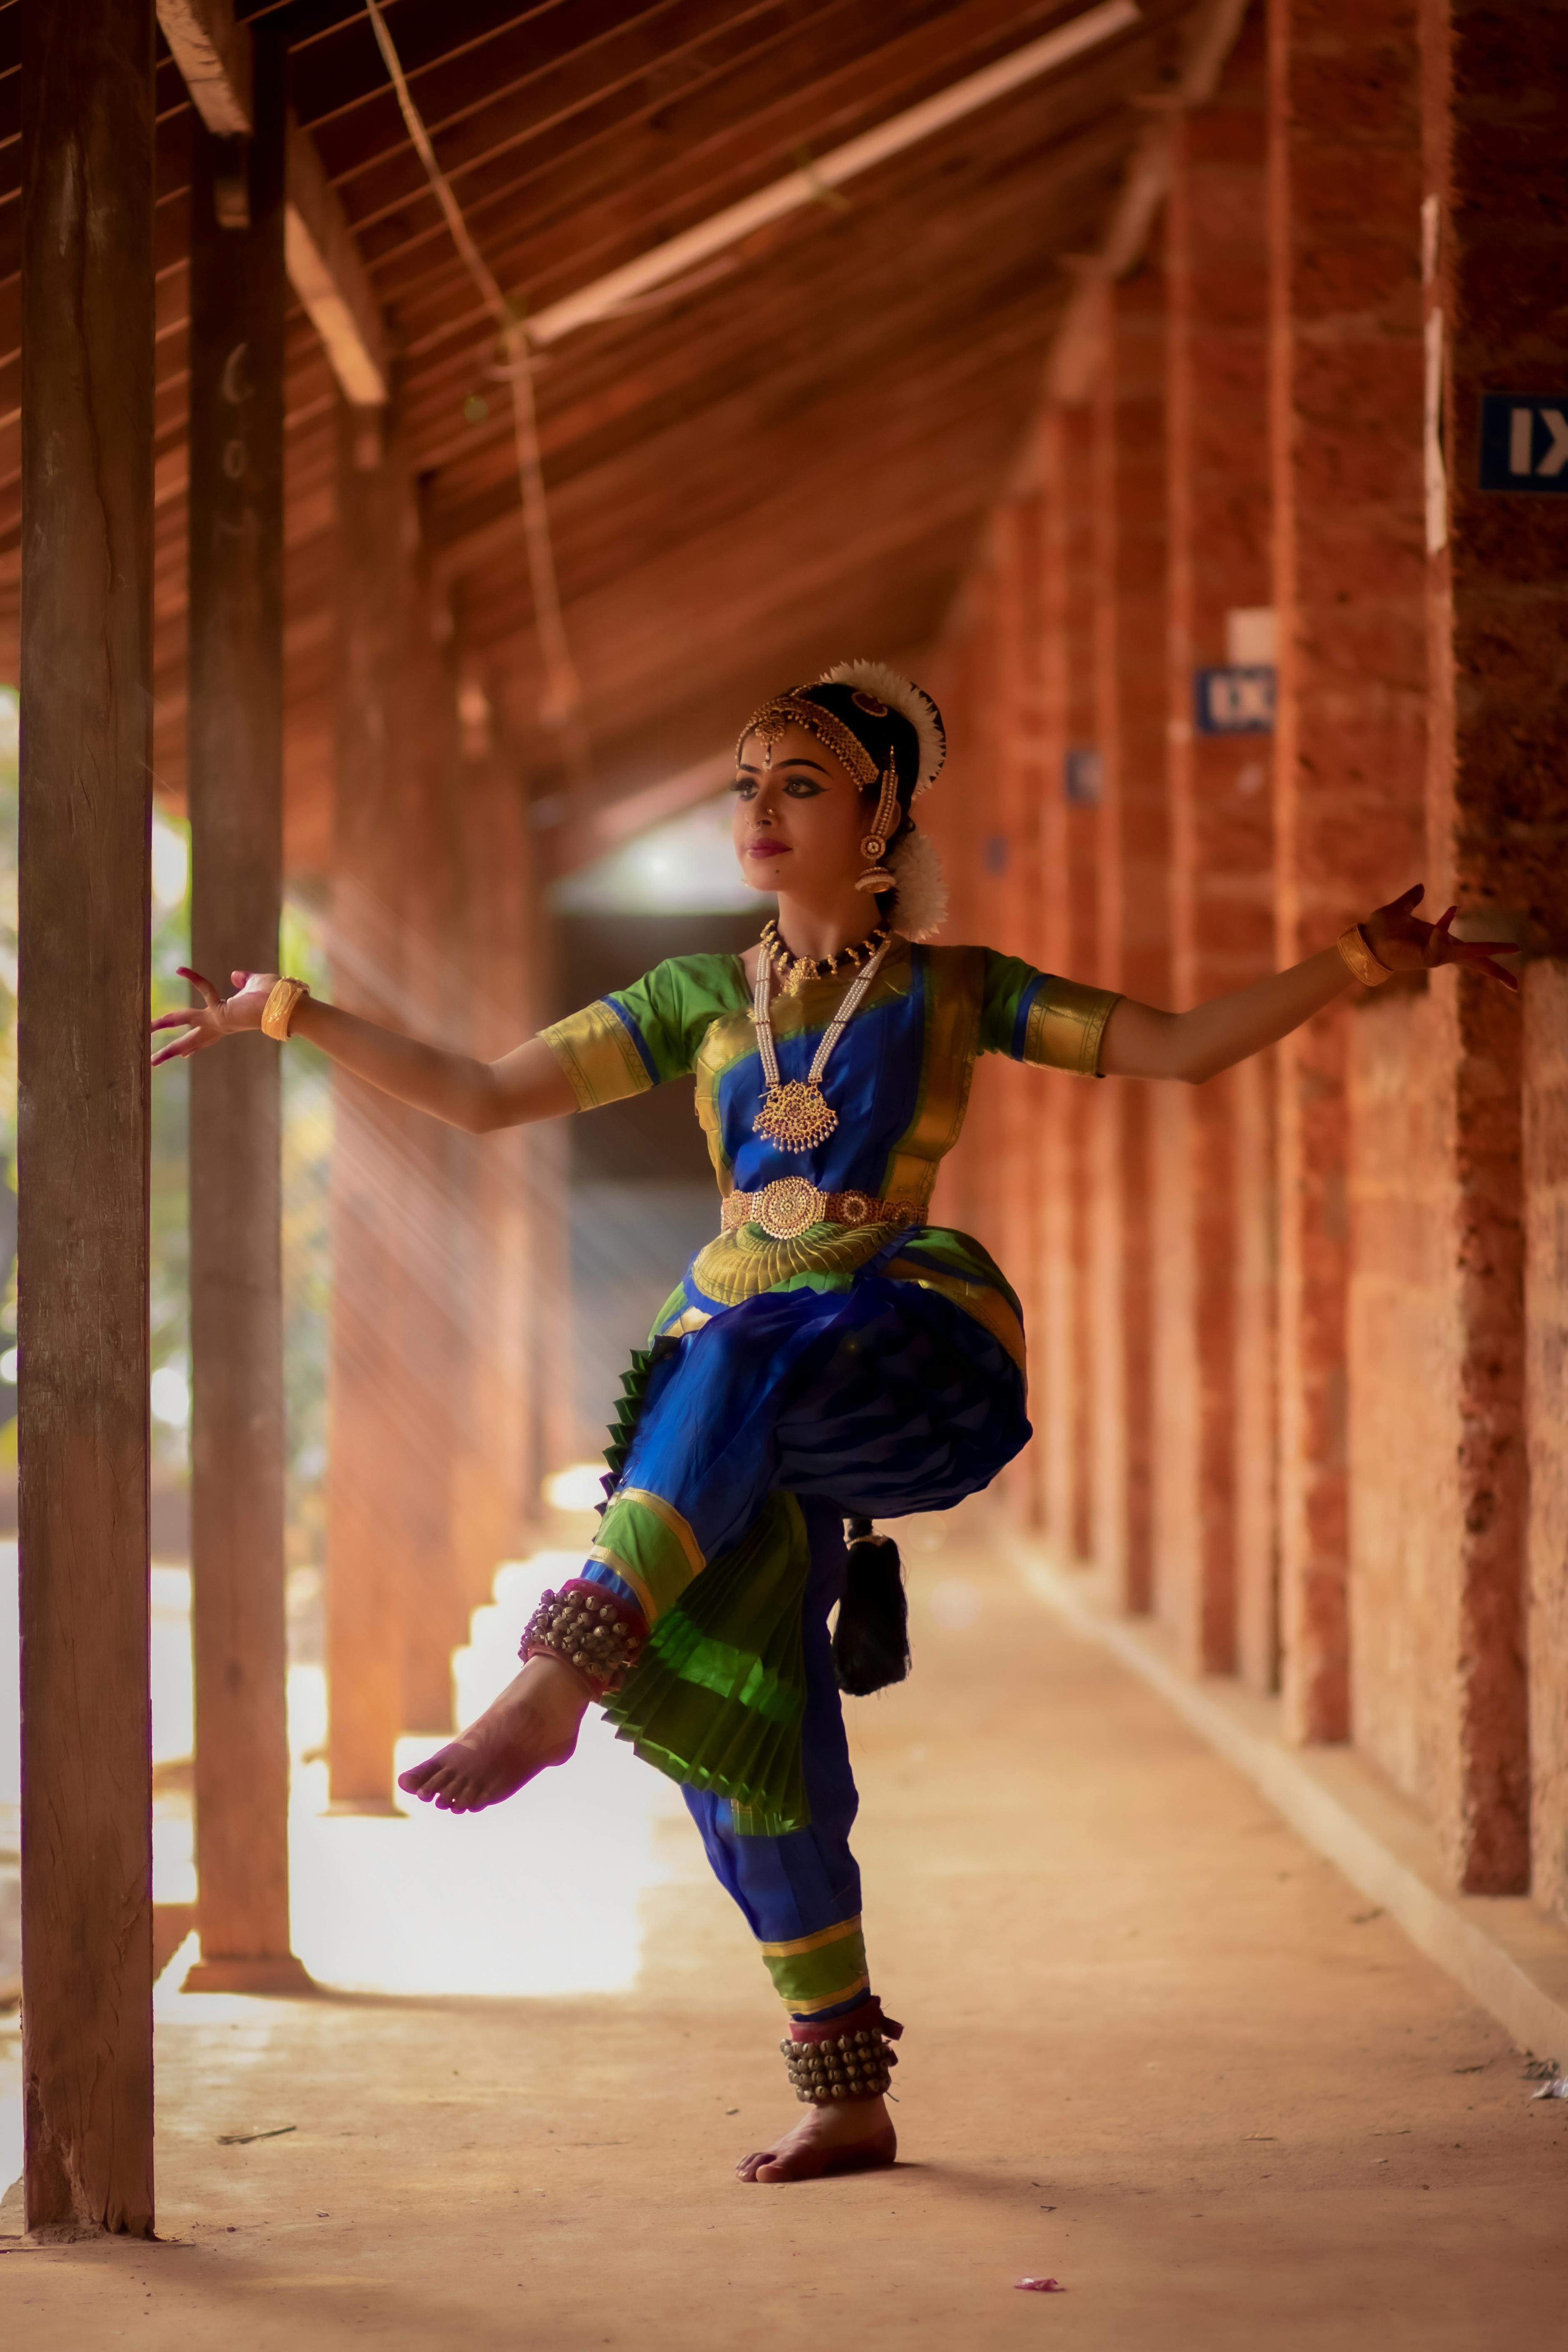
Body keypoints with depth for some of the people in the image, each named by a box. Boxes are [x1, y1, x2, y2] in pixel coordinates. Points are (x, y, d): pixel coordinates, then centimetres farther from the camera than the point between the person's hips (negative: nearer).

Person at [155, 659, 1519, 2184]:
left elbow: (1185, 1047, 5)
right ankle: (847, 2101, 8)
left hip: (905, 1356, -4)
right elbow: (486, 1098, 13)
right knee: (743, 1724, -3)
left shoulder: (952, 990, 8)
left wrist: (1360, 961, -5)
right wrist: (292, 1016, 8)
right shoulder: (700, 1000, 15)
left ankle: (559, 1680, -47)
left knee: (739, 1354, -38)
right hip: (743, 1408, 4)